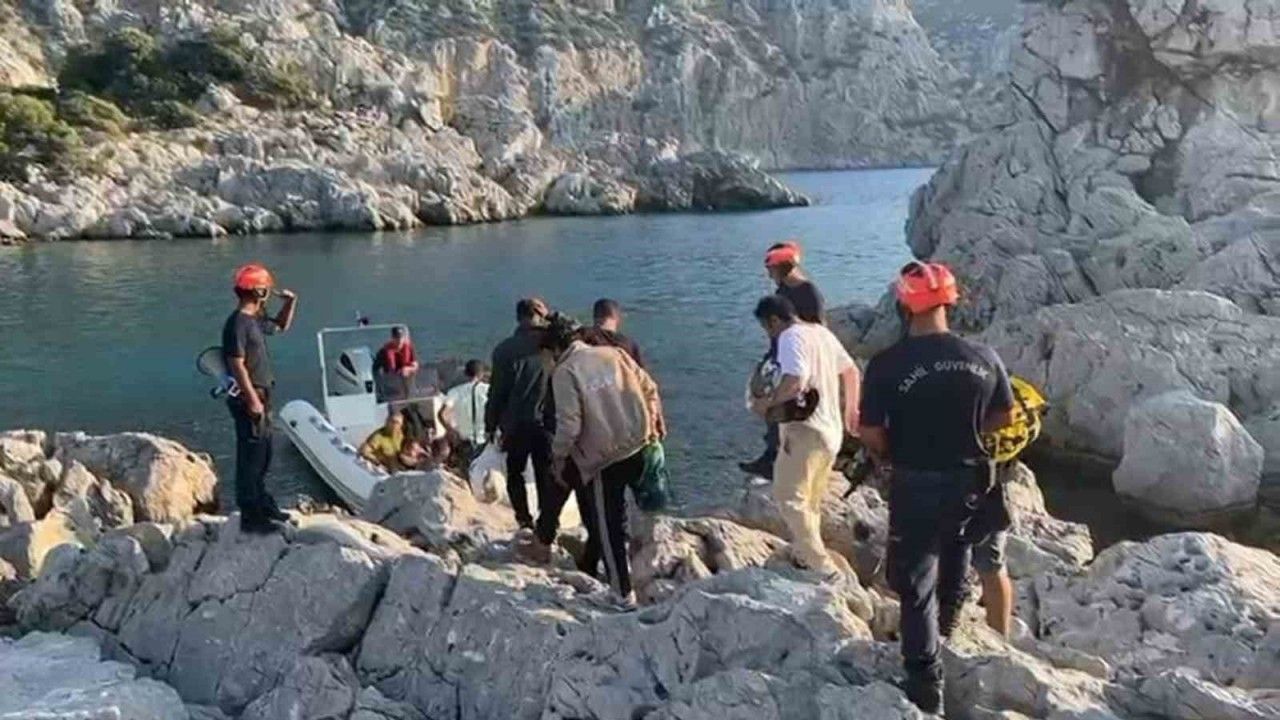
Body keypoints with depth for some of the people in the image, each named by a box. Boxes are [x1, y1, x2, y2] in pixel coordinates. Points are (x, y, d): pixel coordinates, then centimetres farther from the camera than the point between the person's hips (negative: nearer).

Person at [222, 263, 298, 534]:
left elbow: (281, 326, 32)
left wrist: (290, 302, 15)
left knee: (263, 455, 20)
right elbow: (237, 365, -22)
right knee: (251, 457, -4)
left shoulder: (254, 321, 12)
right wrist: (252, 400, -23)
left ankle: (263, 504, 33)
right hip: (248, 399, -10)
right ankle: (250, 516, 2)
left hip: (260, 397, 10)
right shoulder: (237, 323, -17)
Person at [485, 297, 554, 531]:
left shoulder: (505, 349, -8)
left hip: (516, 423, -1)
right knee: (546, 474, 11)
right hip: (548, 421, 1)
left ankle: (524, 519, 6)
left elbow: (497, 390, -4)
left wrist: (490, 425, 4)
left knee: (515, 471, 15)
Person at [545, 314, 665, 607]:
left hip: (604, 458, -5)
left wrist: (559, 456, 0)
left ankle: (624, 593, 12)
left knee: (609, 527, 7)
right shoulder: (613, 354, 5)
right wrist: (655, 418, 24)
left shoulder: (565, 372, -10)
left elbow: (569, 424, -15)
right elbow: (649, 387, 10)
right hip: (638, 445, 5)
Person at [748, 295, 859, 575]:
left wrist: (766, 402, -15)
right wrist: (849, 412, 31)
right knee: (811, 502, 17)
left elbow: (794, 381, -29)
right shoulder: (821, 332, 15)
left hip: (805, 431, -9)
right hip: (831, 431, 9)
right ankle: (804, 557, 24)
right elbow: (850, 371, 23)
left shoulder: (791, 336, -14)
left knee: (790, 499, -5)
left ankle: (822, 568, -7)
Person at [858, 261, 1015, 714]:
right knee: (953, 538, 32)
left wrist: (888, 458, 6)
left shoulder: (887, 365, -20)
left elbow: (871, 434, -15)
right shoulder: (984, 358, -9)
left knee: (916, 582, 8)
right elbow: (1004, 416, 5)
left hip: (915, 484, -4)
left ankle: (925, 685, 11)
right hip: (969, 479, 4)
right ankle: (948, 619, 56)